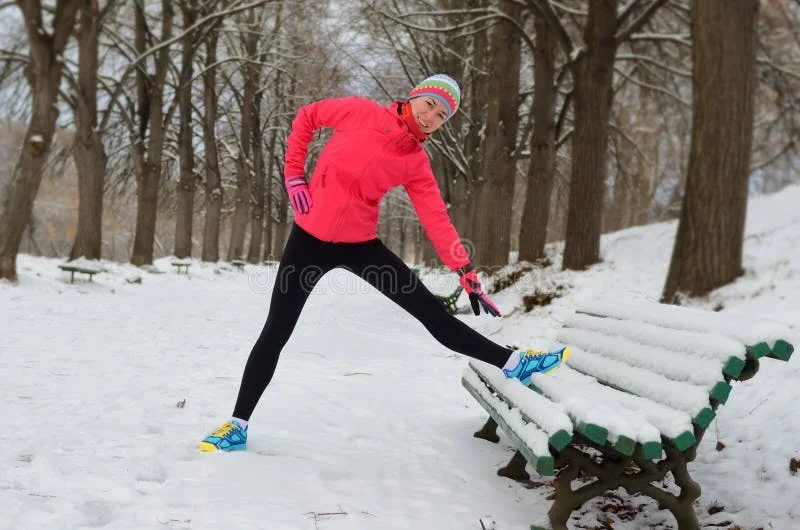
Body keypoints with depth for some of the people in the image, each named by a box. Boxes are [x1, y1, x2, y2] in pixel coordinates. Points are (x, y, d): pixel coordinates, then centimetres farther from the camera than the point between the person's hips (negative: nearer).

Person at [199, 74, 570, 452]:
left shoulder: (416, 164, -3)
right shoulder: (363, 112, -9)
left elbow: (437, 221, -5)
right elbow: (306, 116, 3)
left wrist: (468, 276, -10)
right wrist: (294, 173, -4)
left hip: (359, 244, 2)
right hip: (310, 236, -2)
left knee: (432, 312, -3)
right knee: (276, 333, 1)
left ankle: (512, 363, 3)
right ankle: (238, 424, 11)